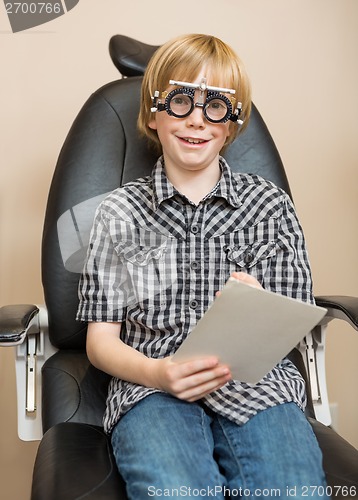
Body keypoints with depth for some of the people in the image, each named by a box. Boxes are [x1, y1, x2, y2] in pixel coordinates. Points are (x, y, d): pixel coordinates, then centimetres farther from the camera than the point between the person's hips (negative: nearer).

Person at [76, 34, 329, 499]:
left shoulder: (271, 204, 9)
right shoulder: (119, 212, 7)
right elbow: (100, 339, 5)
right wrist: (156, 372, -16)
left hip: (256, 385, 2)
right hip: (151, 389, -1)